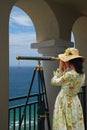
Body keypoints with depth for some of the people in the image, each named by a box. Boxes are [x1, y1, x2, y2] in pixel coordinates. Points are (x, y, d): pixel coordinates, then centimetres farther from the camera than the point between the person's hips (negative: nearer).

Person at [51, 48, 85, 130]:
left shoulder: (70, 75, -28)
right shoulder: (82, 74, -2)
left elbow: (54, 82, -14)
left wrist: (60, 68, -7)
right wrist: (64, 69, 2)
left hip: (66, 104, -8)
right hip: (75, 104, 8)